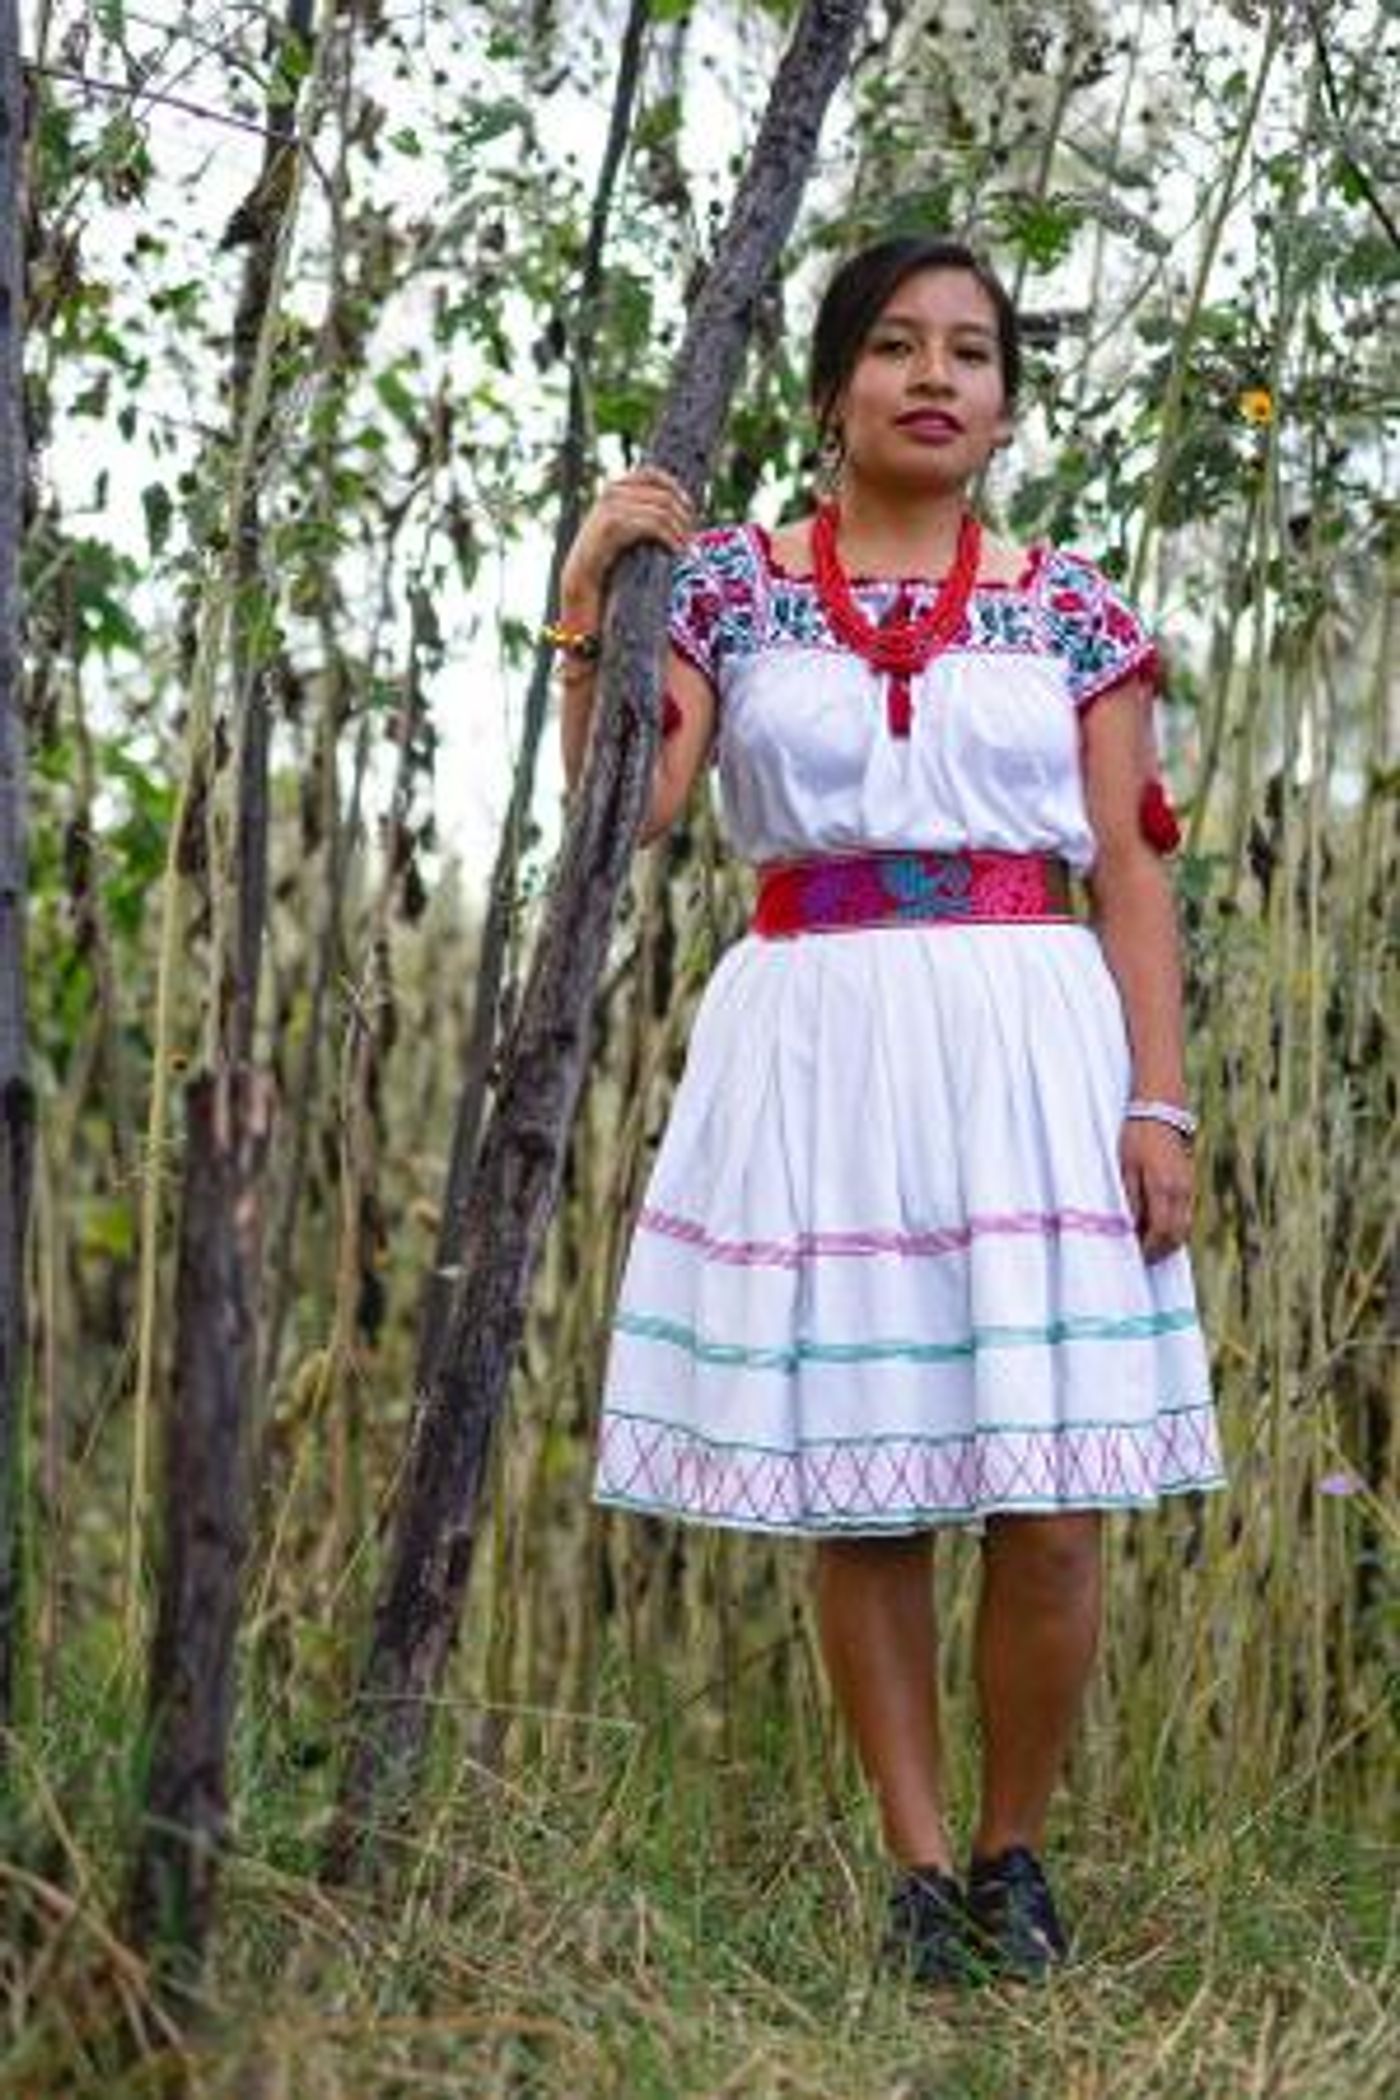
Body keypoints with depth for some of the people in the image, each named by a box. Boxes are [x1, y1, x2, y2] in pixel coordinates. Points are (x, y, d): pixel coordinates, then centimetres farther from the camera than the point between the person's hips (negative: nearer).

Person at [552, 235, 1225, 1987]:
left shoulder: (1069, 606, 9)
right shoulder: (728, 583, 7)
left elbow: (1129, 877, 6)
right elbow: (620, 810, -3)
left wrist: (1160, 1102, -3)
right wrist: (586, 598, -10)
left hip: (1028, 1051, 0)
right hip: (817, 1054, 0)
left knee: (1052, 1508, -4)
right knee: (860, 1503, 3)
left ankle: (1012, 1853, 17)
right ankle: (920, 1869, 16)